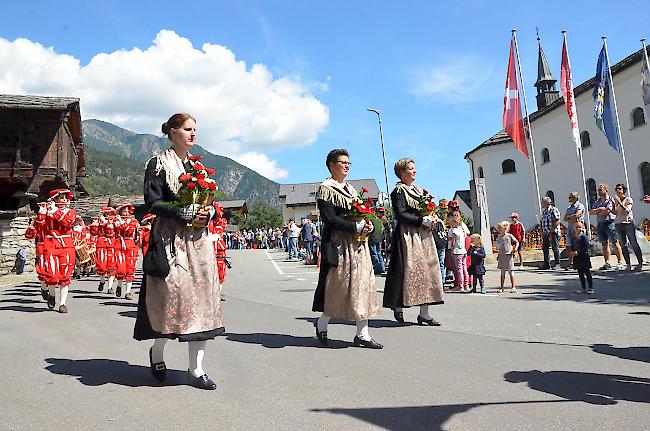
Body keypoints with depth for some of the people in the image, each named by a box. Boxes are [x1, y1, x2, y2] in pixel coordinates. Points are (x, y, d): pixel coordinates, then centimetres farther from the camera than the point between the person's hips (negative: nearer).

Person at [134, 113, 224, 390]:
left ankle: (196, 369, 7)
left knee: (201, 298, 0)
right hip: (170, 239, -5)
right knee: (172, 295, -8)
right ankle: (157, 351, 22)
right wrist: (185, 213, -18)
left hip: (198, 240, 5)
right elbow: (153, 202, -8)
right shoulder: (158, 164, 1)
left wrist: (208, 213, -3)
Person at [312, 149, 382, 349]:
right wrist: (356, 227, -20)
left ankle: (362, 334, 7)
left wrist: (368, 224, -1)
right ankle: (322, 322, 20)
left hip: (358, 243, 8)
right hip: (338, 243, -7)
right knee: (339, 285, -5)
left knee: (363, 283, 2)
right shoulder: (325, 188, -5)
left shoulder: (351, 189, 19)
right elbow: (329, 218, -15)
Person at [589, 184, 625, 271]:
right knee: (604, 244, 7)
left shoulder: (610, 200, -2)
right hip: (600, 224, 6)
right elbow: (591, 212, 7)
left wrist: (597, 212, 1)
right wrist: (599, 209, -9)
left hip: (609, 223, -6)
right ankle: (607, 263, 9)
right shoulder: (597, 202, 18)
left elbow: (607, 211, -14)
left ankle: (620, 262, -4)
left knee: (614, 243, -7)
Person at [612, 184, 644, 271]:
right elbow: (615, 212, 6)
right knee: (623, 245, 2)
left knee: (633, 244, -4)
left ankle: (640, 263, 2)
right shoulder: (615, 200, 13)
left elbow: (627, 210, -12)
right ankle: (628, 264, 5)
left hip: (628, 223, -4)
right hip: (618, 224, 4)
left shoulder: (628, 199, 1)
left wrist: (620, 203, -18)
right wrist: (614, 204, -7)